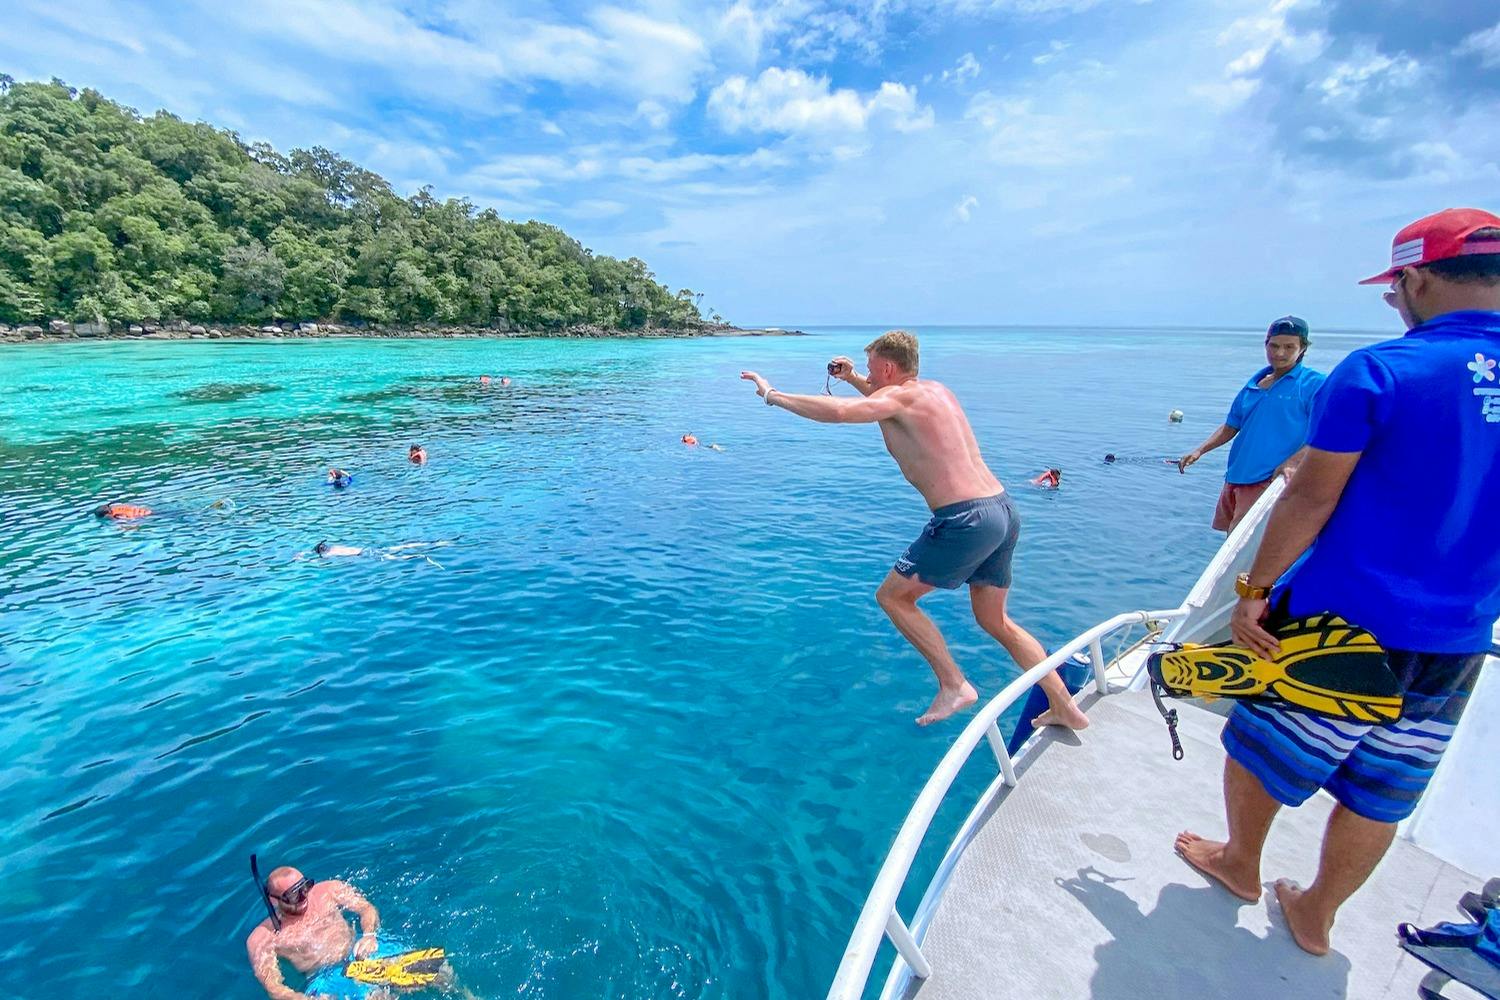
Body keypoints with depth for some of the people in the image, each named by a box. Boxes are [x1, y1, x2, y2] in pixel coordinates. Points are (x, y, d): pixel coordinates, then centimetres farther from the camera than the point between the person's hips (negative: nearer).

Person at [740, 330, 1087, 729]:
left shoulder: (900, 396, -7)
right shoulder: (936, 389, 18)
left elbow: (838, 411, -25)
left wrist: (773, 394, -14)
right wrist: (853, 378, 28)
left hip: (965, 521, -9)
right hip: (1004, 510, 9)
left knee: (892, 596, 8)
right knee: (994, 620, 23)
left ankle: (954, 685, 8)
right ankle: (1065, 708, 31)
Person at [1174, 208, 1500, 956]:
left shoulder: (1379, 371, -15)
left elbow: (1311, 498, -16)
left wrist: (1253, 591, -10)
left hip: (1340, 621, -6)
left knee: (1257, 748, 18)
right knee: (1377, 799, 19)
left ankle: (1239, 863, 39)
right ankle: (1315, 916, 37)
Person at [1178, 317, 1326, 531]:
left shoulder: (1314, 384, -3)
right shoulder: (1253, 385, 15)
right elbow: (1230, 427, 21)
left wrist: (1292, 462, -25)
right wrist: (1199, 451, 7)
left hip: (1270, 482, -7)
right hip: (1235, 480, 7)